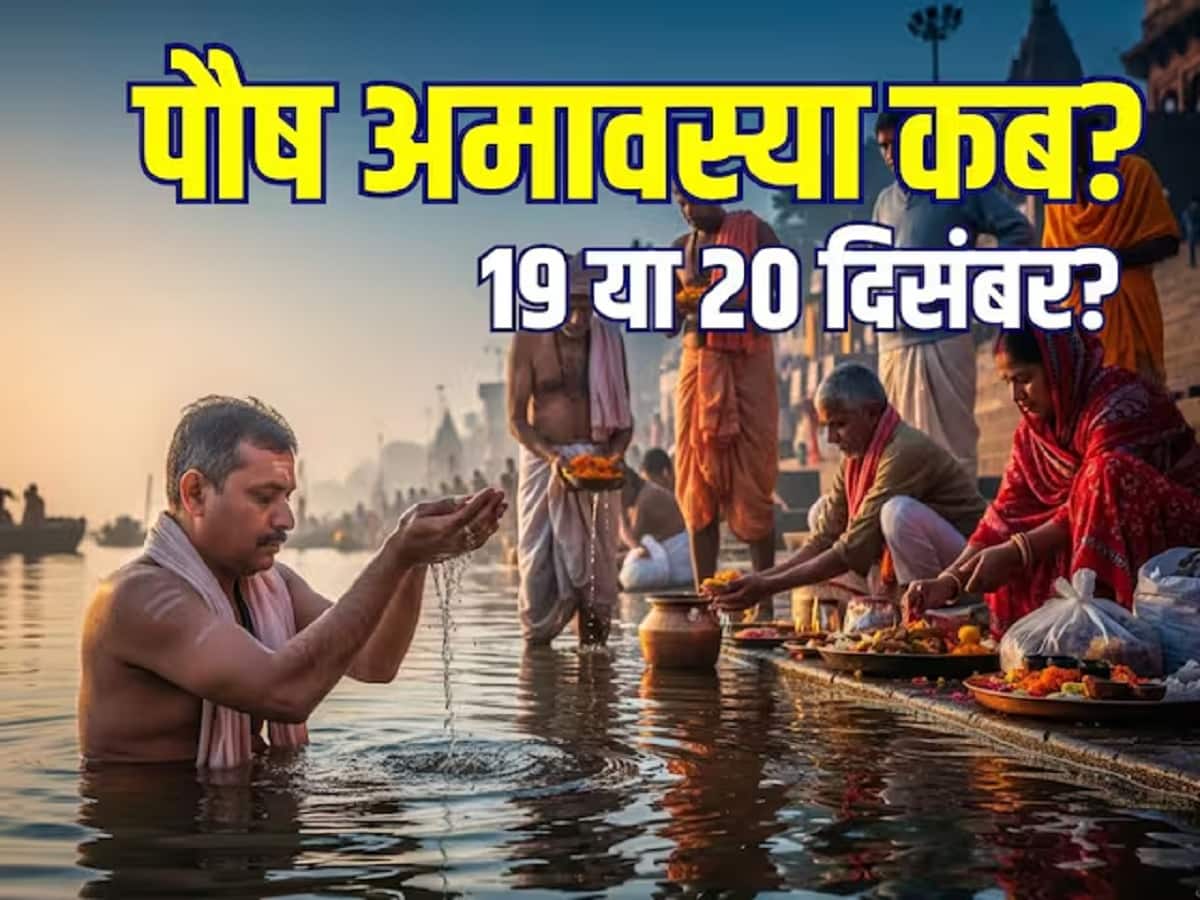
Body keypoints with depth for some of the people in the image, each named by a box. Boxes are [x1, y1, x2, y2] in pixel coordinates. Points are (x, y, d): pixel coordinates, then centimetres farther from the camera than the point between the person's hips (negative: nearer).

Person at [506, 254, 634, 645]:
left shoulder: (609, 339, 3)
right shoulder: (528, 340, -5)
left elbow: (624, 418, 6)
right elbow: (516, 418, -6)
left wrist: (612, 455, -14)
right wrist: (553, 456, -22)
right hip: (543, 461, -2)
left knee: (596, 567, 3)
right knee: (539, 565, -3)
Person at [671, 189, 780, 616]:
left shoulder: (752, 230, 1)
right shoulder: (680, 249, 14)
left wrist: (740, 302, -19)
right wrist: (687, 309, -8)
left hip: (748, 360, -4)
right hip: (698, 361, 4)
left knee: (751, 483, -6)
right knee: (697, 485, 0)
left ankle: (765, 600, -3)